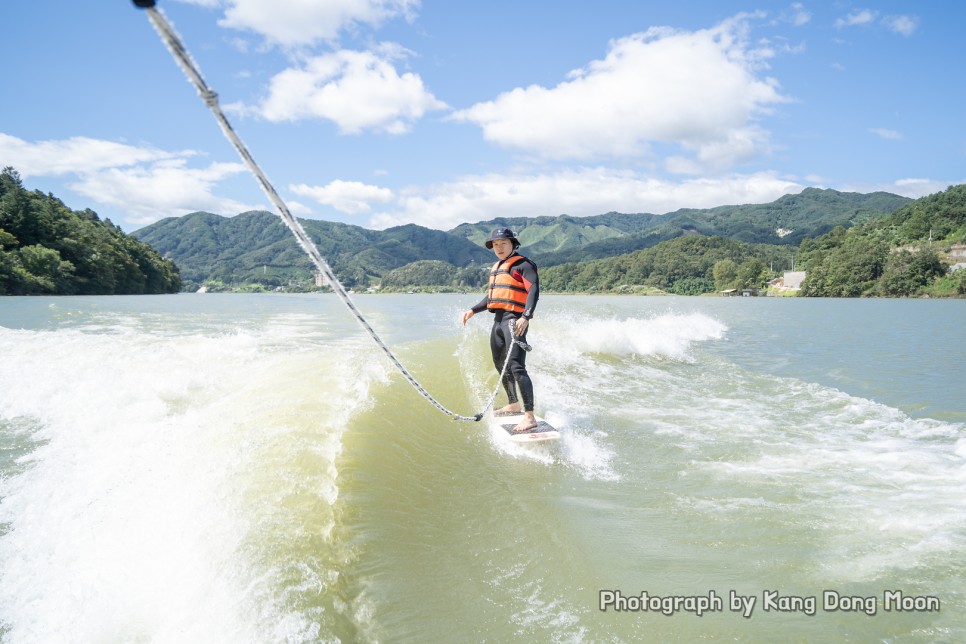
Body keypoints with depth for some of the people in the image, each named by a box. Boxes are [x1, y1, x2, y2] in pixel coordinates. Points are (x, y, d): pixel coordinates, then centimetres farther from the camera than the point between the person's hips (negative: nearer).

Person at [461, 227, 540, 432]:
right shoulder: (496, 268, 22)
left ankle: (530, 417, -21)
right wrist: (473, 310, 16)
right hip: (498, 319, 9)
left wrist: (526, 317, -30)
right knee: (500, 365, 18)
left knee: (516, 367, -18)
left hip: (514, 319, -9)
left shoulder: (523, 264, -4)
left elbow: (534, 289, -16)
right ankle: (514, 405, 35)